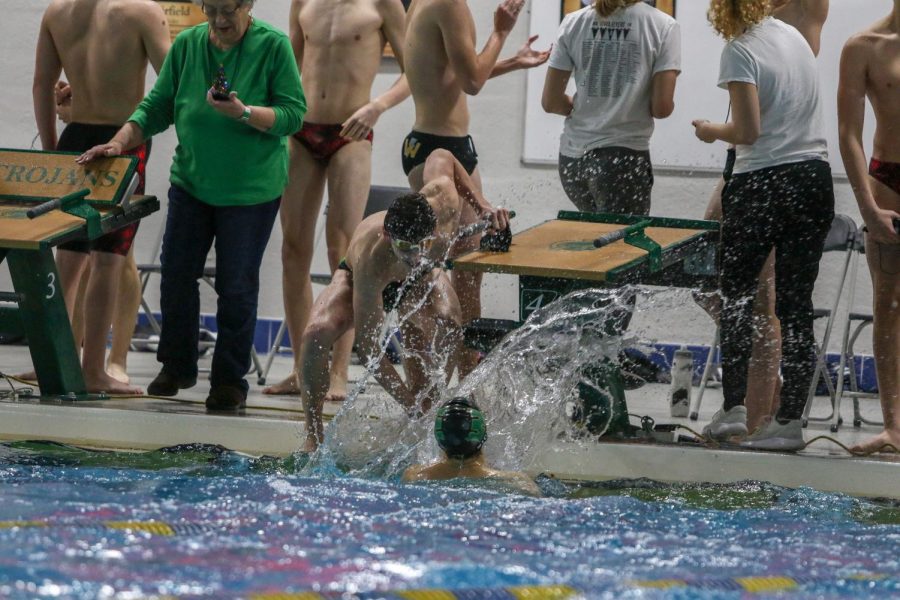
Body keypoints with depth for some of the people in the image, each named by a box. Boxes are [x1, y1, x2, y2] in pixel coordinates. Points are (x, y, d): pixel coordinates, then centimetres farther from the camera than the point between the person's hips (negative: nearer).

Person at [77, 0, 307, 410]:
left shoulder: (273, 46, -11)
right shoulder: (187, 45, 0)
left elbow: (294, 114, -14)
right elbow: (158, 105, 6)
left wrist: (244, 113, -29)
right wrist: (121, 142, -7)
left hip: (251, 189, -4)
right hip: (191, 183, 4)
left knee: (236, 285, 0)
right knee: (176, 274, 6)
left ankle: (230, 380, 10)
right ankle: (176, 366, 23)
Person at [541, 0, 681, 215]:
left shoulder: (573, 22, 2)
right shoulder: (664, 27, -7)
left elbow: (551, 102, 2)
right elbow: (662, 107, -10)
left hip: (572, 157, 4)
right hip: (623, 156, -4)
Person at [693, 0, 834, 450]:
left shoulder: (740, 51, -10)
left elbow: (747, 131, -15)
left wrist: (712, 132, 4)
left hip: (762, 184, -5)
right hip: (814, 179, 5)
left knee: (736, 295, 10)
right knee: (796, 303, 5)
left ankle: (734, 408, 3)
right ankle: (789, 420, 3)